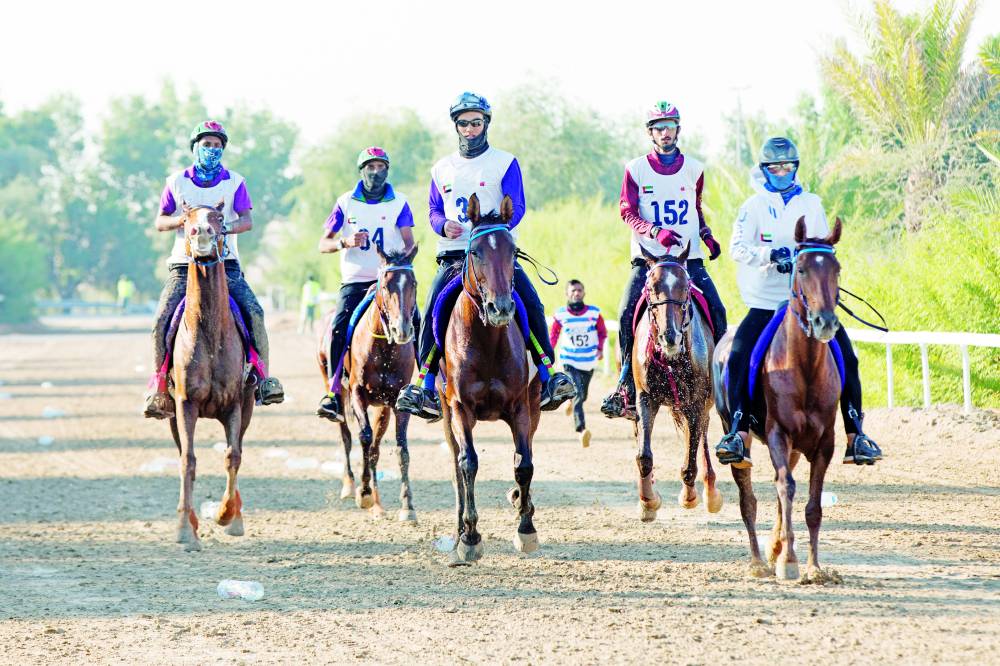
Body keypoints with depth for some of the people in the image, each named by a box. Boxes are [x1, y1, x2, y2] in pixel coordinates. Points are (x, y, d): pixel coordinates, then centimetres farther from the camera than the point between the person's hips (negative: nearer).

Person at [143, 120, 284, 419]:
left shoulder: (235, 182, 5)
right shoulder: (177, 182, 7)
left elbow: (247, 221, -4)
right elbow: (160, 222, 7)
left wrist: (225, 227, -25)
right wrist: (182, 220, -14)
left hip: (225, 263, 0)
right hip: (185, 264, 0)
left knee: (254, 313, -20)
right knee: (161, 322, -15)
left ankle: (262, 375, -8)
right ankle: (159, 386, -3)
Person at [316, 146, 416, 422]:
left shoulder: (398, 203, 5)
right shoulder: (346, 203, 6)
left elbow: (408, 241, -4)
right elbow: (323, 244, 6)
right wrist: (345, 242, -15)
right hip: (354, 281, 0)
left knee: (416, 325, -14)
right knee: (339, 329, -20)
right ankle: (333, 393, -18)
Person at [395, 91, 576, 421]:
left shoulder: (505, 163, 5)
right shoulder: (442, 169, 15)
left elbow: (516, 207, -4)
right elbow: (434, 211, 19)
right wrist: (444, 226, -6)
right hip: (454, 254, 2)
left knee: (532, 304, -21)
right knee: (432, 311, -18)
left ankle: (547, 376, -13)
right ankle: (424, 386, -13)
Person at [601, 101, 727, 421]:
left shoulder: (693, 169, 9)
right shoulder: (636, 169, 1)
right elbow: (627, 211, -4)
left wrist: (707, 236, 5)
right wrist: (655, 232, -20)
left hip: (689, 257, 2)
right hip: (648, 256, -2)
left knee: (716, 311, -12)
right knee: (627, 313, -17)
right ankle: (626, 384, -5)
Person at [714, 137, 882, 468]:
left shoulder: (811, 204, 10)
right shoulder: (754, 206, 1)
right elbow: (738, 248, -11)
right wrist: (772, 254, -27)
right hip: (765, 303, -2)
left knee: (847, 359, -9)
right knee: (738, 358, -21)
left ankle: (855, 436, -2)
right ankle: (739, 433, -21)